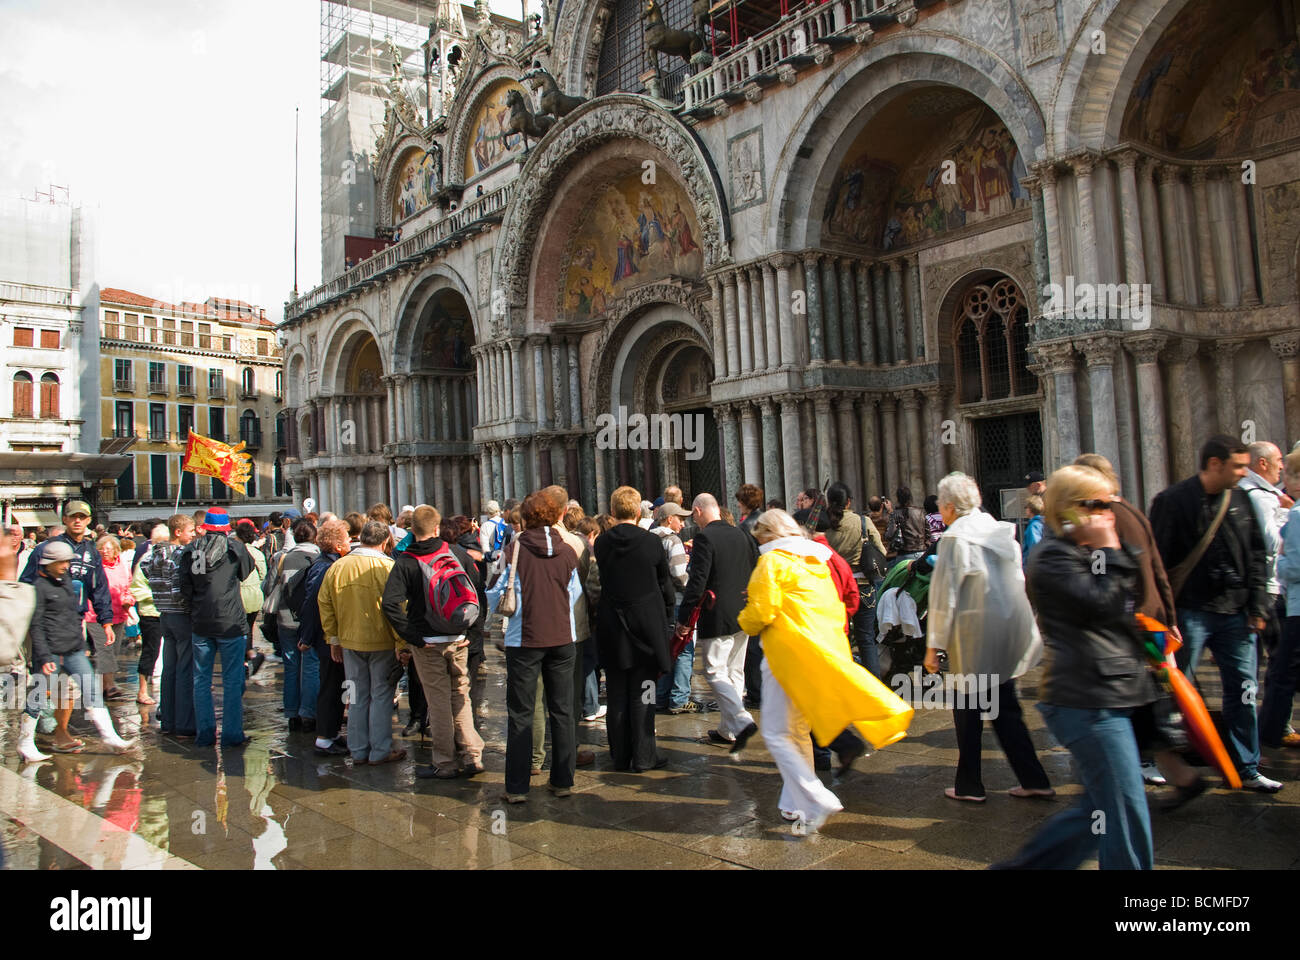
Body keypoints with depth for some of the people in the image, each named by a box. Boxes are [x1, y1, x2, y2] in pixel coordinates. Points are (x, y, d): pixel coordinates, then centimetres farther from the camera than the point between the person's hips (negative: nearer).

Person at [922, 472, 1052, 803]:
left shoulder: (955, 538, -13)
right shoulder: (1003, 533, 8)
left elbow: (944, 595, -14)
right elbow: (1018, 581, 13)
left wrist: (933, 646, -9)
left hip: (975, 635, -7)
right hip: (1013, 628, 7)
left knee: (967, 709, 6)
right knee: (1004, 707, 15)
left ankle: (969, 785, 14)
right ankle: (1033, 780, 16)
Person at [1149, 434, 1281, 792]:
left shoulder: (1241, 501, 8)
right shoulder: (1173, 501, -10)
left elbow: (1257, 555, 14)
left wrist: (1258, 605, 7)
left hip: (1235, 614, 6)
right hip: (1190, 612, -5)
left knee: (1243, 691, 10)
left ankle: (1246, 769, 22)